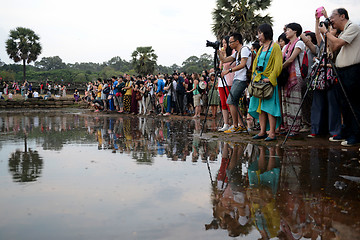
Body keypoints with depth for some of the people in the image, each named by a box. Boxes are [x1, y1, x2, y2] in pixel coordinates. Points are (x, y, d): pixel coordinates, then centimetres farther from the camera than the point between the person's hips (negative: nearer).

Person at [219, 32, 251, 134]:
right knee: (234, 102, 8)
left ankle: (235, 126, -7)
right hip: (237, 79, 10)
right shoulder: (237, 53, 21)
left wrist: (229, 70, -23)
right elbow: (224, 60, 23)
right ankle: (241, 126, 11)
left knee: (231, 102, -12)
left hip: (241, 80, -10)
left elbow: (242, 65, -19)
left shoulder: (244, 49, -8)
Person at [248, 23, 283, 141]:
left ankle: (272, 133, -7)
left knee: (269, 107, -9)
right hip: (258, 81, 8)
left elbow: (278, 65, -12)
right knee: (260, 106, 6)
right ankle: (262, 132, 12)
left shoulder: (275, 46, -4)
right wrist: (254, 76, 11)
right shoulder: (261, 48, 19)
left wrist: (270, 78, -19)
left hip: (269, 81, -8)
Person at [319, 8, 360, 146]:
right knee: (344, 103, 12)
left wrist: (326, 32, -6)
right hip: (342, 72, 9)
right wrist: (326, 33, 14)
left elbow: (337, 44, -19)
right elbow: (334, 48, 18)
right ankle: (346, 133, 20)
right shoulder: (343, 32, 20)